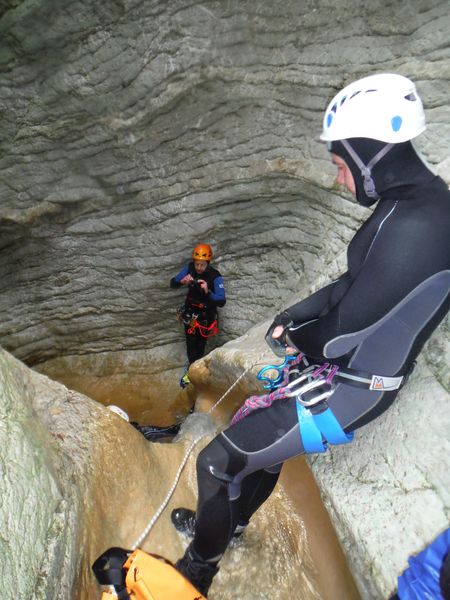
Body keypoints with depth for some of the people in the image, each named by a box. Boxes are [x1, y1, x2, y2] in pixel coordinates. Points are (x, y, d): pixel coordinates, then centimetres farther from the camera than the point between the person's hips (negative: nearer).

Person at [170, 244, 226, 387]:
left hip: (206, 316, -3)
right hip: (190, 312, 3)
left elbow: (221, 302, -30)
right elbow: (172, 284, -9)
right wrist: (182, 281, -31)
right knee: (190, 343, 5)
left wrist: (207, 291, -46)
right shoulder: (189, 268, -14)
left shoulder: (215, 277, -26)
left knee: (200, 344, 8)